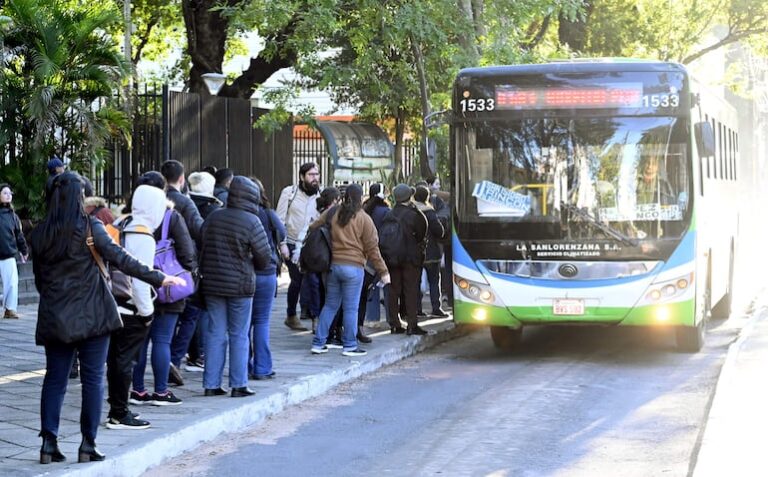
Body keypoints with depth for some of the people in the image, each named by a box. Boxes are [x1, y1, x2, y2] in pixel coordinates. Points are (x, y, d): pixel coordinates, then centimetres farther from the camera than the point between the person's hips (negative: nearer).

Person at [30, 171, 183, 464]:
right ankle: (88, 445, 4)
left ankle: (49, 443, 5)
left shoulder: (39, 234, 3)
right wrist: (158, 279, -9)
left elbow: (38, 277, 10)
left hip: (55, 317, 4)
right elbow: (120, 259, -12)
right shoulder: (89, 227, -9)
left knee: (55, 378, 9)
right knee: (93, 379, 3)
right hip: (91, 315, -4)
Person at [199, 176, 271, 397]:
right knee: (239, 335, 4)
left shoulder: (213, 217, 3)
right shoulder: (251, 221, -12)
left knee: (215, 333, 9)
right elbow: (263, 256, -8)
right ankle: (238, 385, 7)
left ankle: (211, 384, 11)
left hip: (212, 283, 4)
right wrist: (252, 267, 13)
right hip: (240, 285, -4)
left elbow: (202, 247, 8)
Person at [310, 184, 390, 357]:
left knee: (330, 305, 12)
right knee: (351, 308, 2)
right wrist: (383, 271, 2)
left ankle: (318, 343, 11)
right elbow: (372, 248, -4)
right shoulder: (364, 219, -5)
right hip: (353, 267, -4)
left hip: (333, 265, 4)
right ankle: (350, 346, 5)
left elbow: (312, 229, 6)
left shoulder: (332, 213, 6)